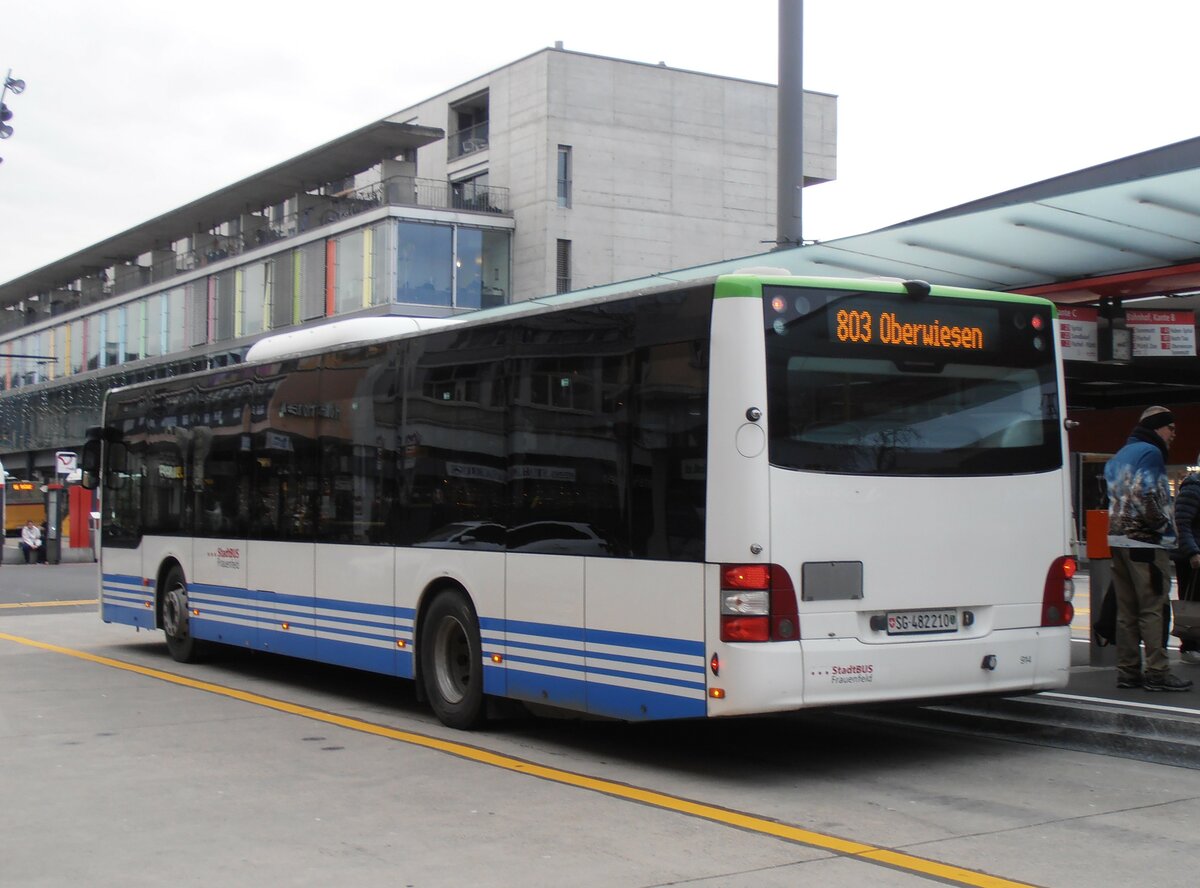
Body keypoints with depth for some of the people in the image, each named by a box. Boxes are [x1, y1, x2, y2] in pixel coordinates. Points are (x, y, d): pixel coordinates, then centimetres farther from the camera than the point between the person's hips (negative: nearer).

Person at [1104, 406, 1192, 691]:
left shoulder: (1119, 456, 19)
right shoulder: (1150, 453, -9)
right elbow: (1147, 496, -20)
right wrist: (1162, 525, -9)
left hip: (1118, 539, 9)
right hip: (1146, 542, -9)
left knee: (1126, 610, 9)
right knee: (1152, 608, -6)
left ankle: (1128, 670, 12)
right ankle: (1157, 672, -6)